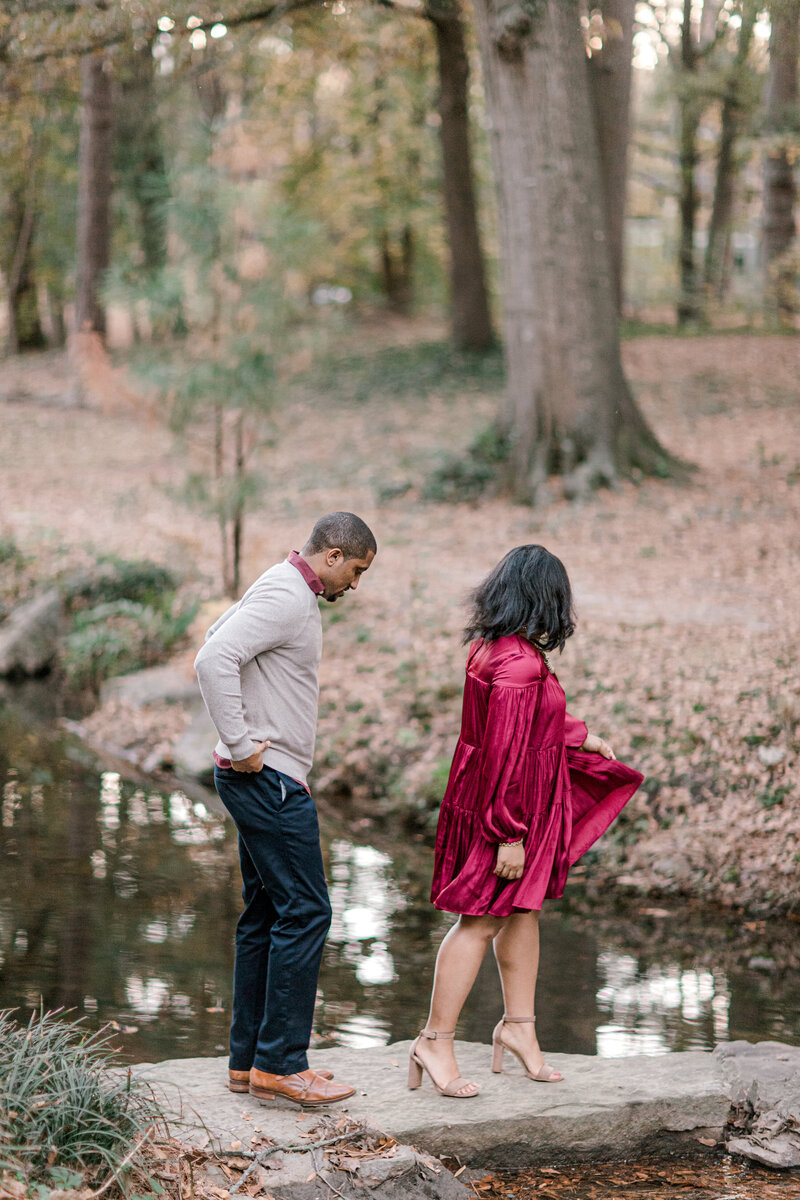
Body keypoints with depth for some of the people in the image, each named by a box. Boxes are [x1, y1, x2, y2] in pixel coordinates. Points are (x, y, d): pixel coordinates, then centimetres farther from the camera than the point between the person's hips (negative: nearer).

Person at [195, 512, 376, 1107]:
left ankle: (249, 1060, 15)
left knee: (266, 914, 11)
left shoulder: (291, 593, 17)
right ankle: (280, 1063, -7)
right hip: (268, 777, -11)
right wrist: (241, 744, -22)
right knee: (304, 912, -9)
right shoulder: (286, 596, -15)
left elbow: (217, 638, 30)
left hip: (264, 780, 11)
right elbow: (214, 658, -27)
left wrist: (244, 743, 22)